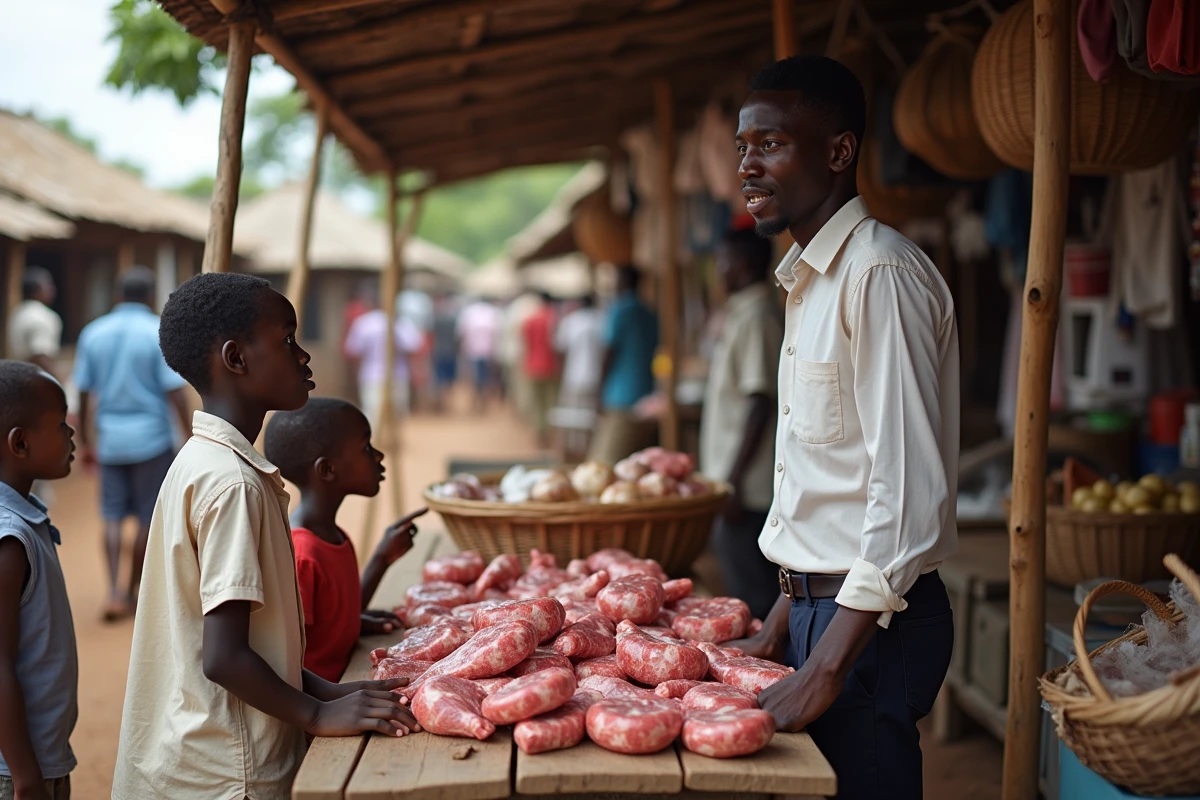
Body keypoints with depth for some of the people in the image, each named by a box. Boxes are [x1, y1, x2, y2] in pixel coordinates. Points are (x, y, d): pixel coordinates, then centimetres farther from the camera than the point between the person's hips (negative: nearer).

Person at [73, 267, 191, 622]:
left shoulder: (93, 333, 3)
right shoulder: (159, 333, -9)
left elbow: (83, 393, 5)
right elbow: (175, 391, -12)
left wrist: (84, 442, 14)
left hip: (110, 439, 3)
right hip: (151, 438, -3)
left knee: (113, 516, 9)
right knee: (148, 518, 9)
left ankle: (114, 593, -3)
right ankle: (132, 592, 17)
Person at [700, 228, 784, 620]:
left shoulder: (756, 316, -14)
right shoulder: (741, 312, 16)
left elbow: (760, 404, -20)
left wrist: (734, 479, -20)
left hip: (745, 487, -10)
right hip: (734, 480, 10)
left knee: (752, 593, -5)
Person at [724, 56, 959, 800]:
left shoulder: (881, 272, -16)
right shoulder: (810, 278, 14)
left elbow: (909, 490, -22)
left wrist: (827, 667, -22)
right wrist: (785, 619, 17)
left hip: (872, 619, -9)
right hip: (823, 602, 9)